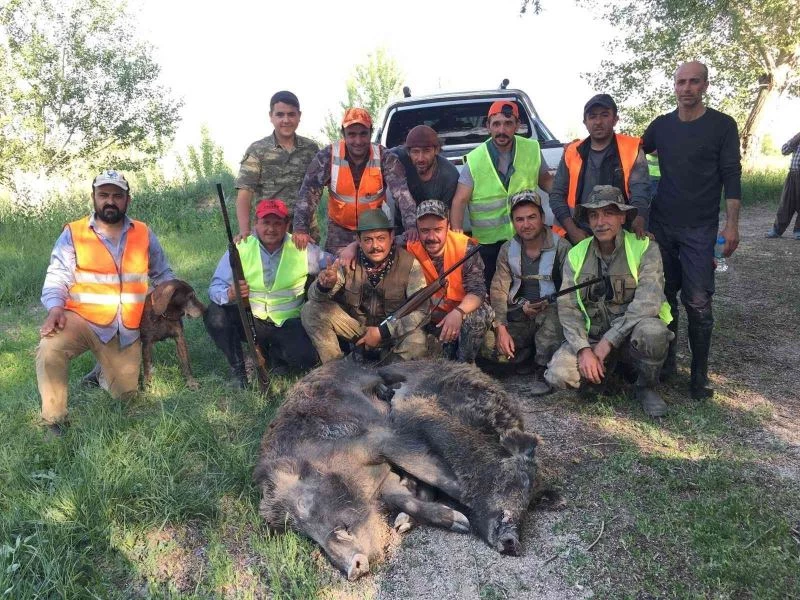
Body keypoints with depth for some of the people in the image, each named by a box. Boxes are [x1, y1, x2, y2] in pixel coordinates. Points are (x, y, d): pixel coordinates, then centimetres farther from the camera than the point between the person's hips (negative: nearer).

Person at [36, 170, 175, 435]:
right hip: (82, 319, -3)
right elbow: (57, 278, -8)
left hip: (125, 330, 3)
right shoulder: (73, 234, -5)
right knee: (49, 348, -35)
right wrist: (55, 309, -26)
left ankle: (103, 373, 49)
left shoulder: (144, 234, 3)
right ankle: (54, 421, -15)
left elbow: (162, 274, 15)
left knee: (125, 392, 12)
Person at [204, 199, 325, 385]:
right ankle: (238, 369, -3)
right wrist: (230, 294, -35)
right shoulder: (240, 249, -5)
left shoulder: (302, 249, -3)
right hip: (249, 319, 1)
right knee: (214, 314, -27)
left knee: (305, 358, -27)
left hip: (287, 323, 0)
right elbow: (215, 287, -9)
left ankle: (274, 352, 12)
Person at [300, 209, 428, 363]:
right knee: (311, 310, -17)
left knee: (416, 343, -33)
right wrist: (325, 286, -41)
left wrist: (383, 331, -26)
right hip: (355, 322, 2)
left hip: (393, 328, -2)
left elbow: (421, 310, -20)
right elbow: (314, 296, -15)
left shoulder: (409, 264, -19)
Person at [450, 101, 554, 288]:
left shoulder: (532, 150, -3)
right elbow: (460, 201, -11)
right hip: (488, 242, -2)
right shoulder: (475, 160, -10)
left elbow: (544, 179, 13)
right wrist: (458, 237, -22)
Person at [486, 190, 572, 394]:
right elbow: (498, 290, -4)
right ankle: (525, 356, 14)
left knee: (553, 316, -38)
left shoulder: (561, 247, -10)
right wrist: (501, 329, -16)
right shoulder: (507, 250, 2)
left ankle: (542, 373, -13)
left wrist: (546, 304, -26)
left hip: (550, 310, -4)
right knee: (488, 342, -16)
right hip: (519, 315, 4)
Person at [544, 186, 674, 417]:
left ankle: (646, 387, -5)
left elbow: (647, 303, -21)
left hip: (631, 335, -2)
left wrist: (608, 340, -24)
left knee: (652, 331, -36)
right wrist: (584, 349, -17)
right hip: (591, 337, 2)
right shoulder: (576, 255, 1)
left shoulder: (645, 249, -9)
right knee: (558, 375, -22)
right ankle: (602, 371, 12)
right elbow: (567, 308, -4)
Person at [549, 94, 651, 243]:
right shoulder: (572, 152, 8)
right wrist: (572, 230, -6)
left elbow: (640, 193, -6)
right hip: (577, 237, 2)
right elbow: (557, 195, 7)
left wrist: (638, 227, -25)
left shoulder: (632, 150, 2)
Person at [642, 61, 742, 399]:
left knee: (698, 304, -5)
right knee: (664, 296, 7)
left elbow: (732, 177, -3)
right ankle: (666, 361, 20)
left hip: (700, 230, -3)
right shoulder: (662, 125, 9)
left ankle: (699, 375, 5)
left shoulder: (722, 125, -1)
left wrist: (732, 225, -9)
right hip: (661, 225, 3)